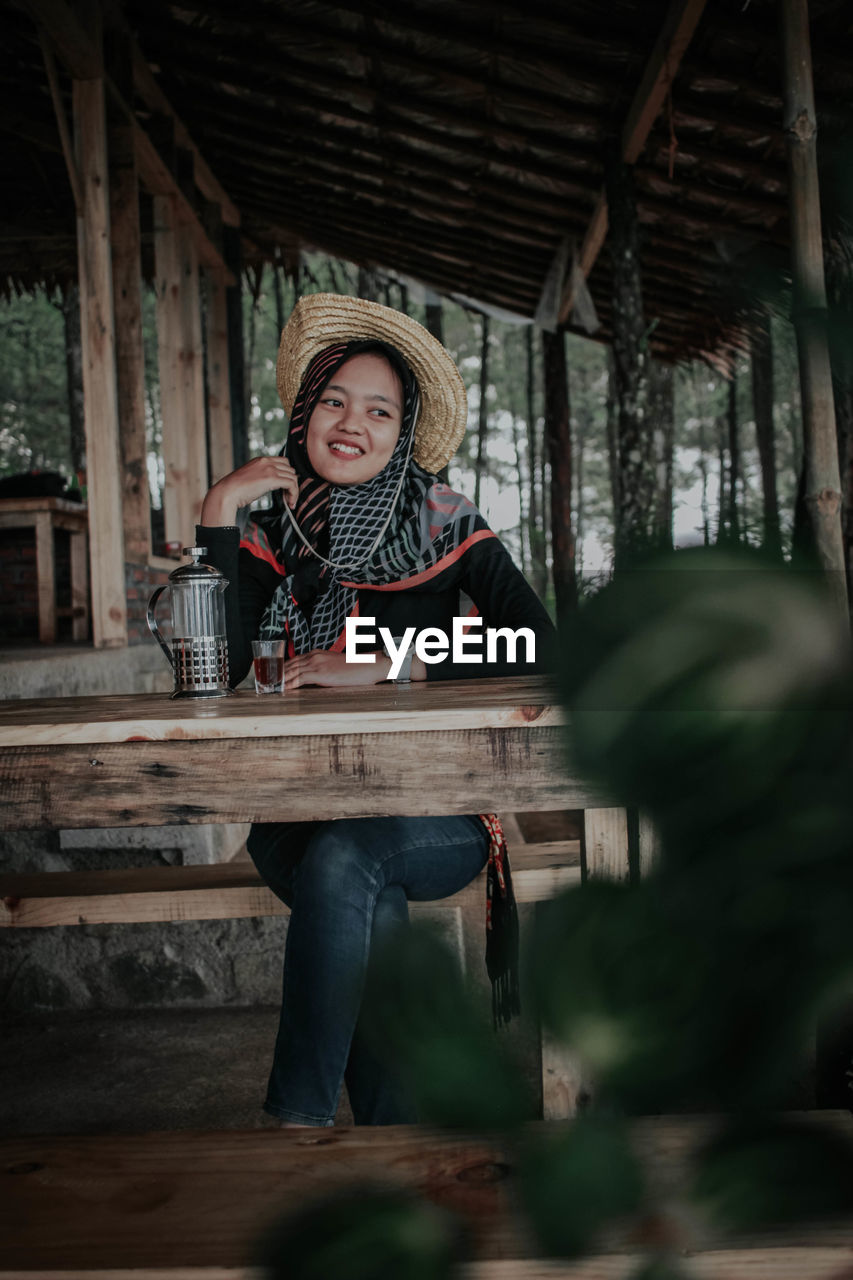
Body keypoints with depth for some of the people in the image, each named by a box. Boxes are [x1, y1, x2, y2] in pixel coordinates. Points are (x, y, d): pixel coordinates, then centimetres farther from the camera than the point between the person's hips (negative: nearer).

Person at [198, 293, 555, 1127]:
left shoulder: (445, 528, 0)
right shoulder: (273, 536, 6)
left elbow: (537, 646, -13)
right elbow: (220, 666, -9)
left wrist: (386, 665, -22)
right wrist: (219, 512, -12)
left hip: (434, 813, -1)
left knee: (341, 860, -32)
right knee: (375, 919, -30)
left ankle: (295, 1118, -18)